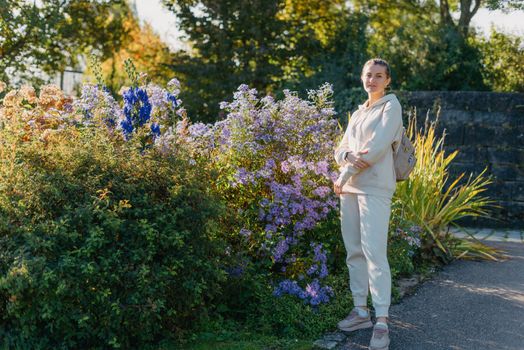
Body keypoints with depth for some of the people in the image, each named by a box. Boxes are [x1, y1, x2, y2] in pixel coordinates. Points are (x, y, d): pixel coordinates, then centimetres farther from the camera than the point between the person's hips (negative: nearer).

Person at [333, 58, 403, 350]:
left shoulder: (391, 105, 1)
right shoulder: (357, 114, 21)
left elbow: (378, 147, -11)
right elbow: (340, 150, 14)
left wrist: (344, 176, -8)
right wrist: (349, 157, -11)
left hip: (375, 188, -7)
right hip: (349, 188, 7)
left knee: (374, 253, -12)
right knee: (354, 252, 7)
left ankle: (382, 322, -11)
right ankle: (361, 311, 14)